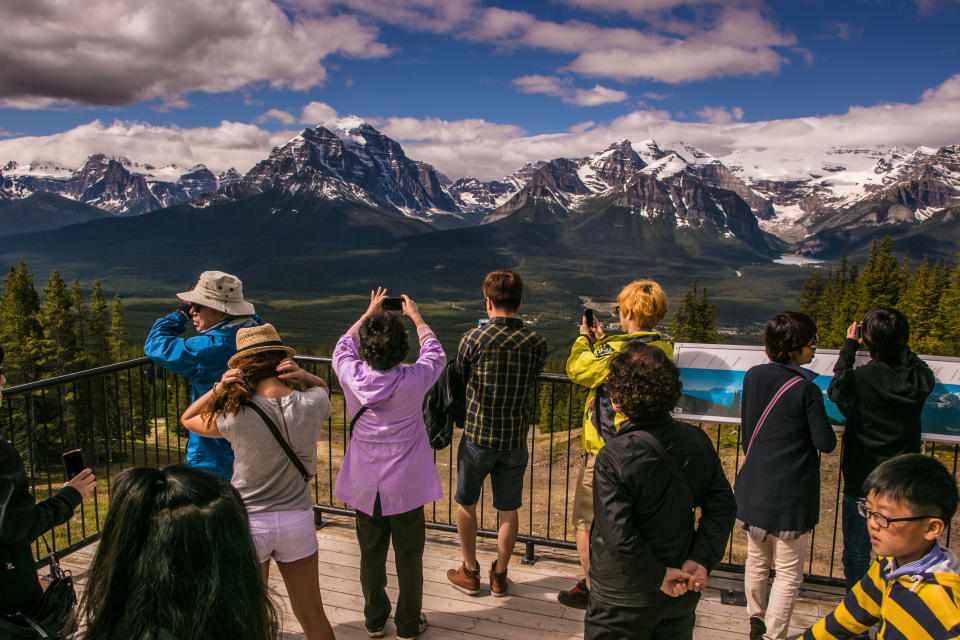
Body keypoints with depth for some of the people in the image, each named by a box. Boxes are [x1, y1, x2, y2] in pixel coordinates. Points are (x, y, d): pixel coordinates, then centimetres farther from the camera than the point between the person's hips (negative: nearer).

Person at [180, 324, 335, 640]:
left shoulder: (237, 416, -18)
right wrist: (303, 376, -6)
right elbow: (322, 387, 14)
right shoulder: (312, 403, -12)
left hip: (249, 522, -2)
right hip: (297, 519, 2)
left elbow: (187, 419, 1)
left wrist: (218, 388, -13)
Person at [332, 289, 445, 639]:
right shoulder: (413, 380, -19)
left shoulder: (352, 376, -14)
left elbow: (343, 347, 9)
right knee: (409, 558, 13)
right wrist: (415, 316, 14)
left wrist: (369, 313, 19)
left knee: (371, 555, 17)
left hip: (364, 486, 2)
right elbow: (435, 353, 2)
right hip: (406, 486, -2)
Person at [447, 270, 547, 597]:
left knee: (466, 504, 19)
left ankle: (470, 573, 30)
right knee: (508, 510, 16)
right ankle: (499, 576, 29)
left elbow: (461, 377, 0)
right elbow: (532, 387, 4)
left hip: (478, 437, -2)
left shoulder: (473, 339, -15)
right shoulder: (537, 342, -8)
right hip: (515, 440, 2)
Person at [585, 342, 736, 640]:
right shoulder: (697, 441, -8)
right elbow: (722, 506, -4)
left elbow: (619, 536, -27)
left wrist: (658, 576, -14)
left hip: (623, 601, -5)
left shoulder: (613, 457, -25)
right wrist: (701, 560, -6)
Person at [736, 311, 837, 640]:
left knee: (757, 559, 22)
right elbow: (826, 443, -11)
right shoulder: (806, 390, -18)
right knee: (788, 573, 8)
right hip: (791, 495, -6)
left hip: (754, 487, 6)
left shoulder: (753, 376, -1)